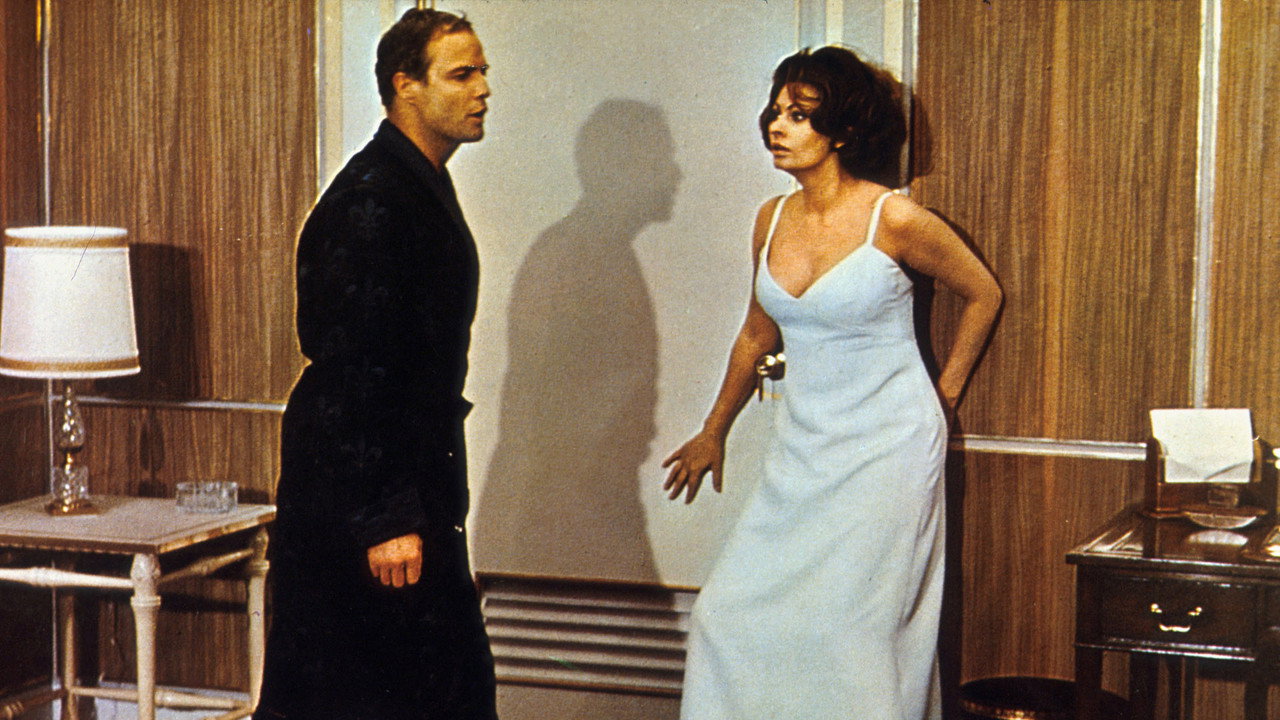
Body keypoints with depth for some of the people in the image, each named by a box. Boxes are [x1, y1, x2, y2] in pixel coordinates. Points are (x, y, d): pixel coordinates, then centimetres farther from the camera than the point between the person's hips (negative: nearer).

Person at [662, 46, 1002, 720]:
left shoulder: (895, 220, -13)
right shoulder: (773, 219, 4)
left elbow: (983, 293, 3)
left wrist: (945, 393, 6)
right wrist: (713, 431, 24)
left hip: (885, 445, -6)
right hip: (803, 447, 6)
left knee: (846, 625, -5)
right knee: (735, 614, 2)